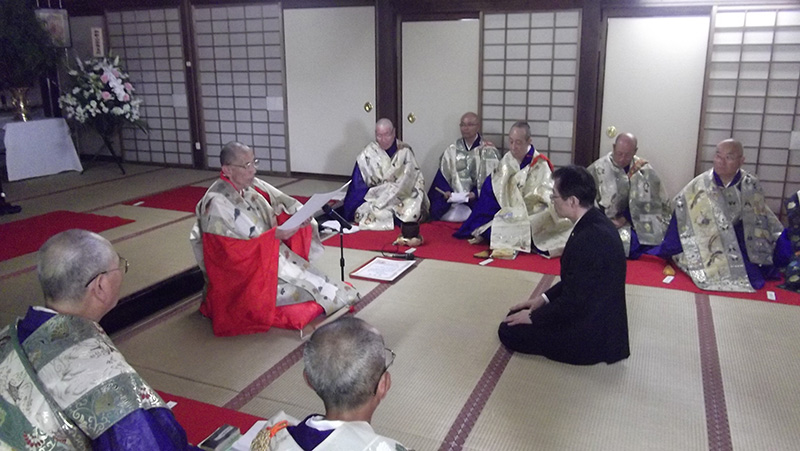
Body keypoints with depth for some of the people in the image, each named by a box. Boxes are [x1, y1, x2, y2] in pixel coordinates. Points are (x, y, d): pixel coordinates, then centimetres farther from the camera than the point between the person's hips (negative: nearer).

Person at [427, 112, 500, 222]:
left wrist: (476, 193, -17)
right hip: (453, 199, 3)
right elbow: (442, 176, 11)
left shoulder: (488, 151, 3)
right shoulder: (451, 150, 14)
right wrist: (446, 191, -8)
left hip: (478, 200, -3)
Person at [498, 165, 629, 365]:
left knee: (508, 331, -3)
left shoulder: (588, 239, -32)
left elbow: (573, 302, -24)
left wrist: (533, 317, -10)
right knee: (517, 315, 18)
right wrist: (544, 298, 9)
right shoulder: (597, 222, 0)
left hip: (592, 334, -9)